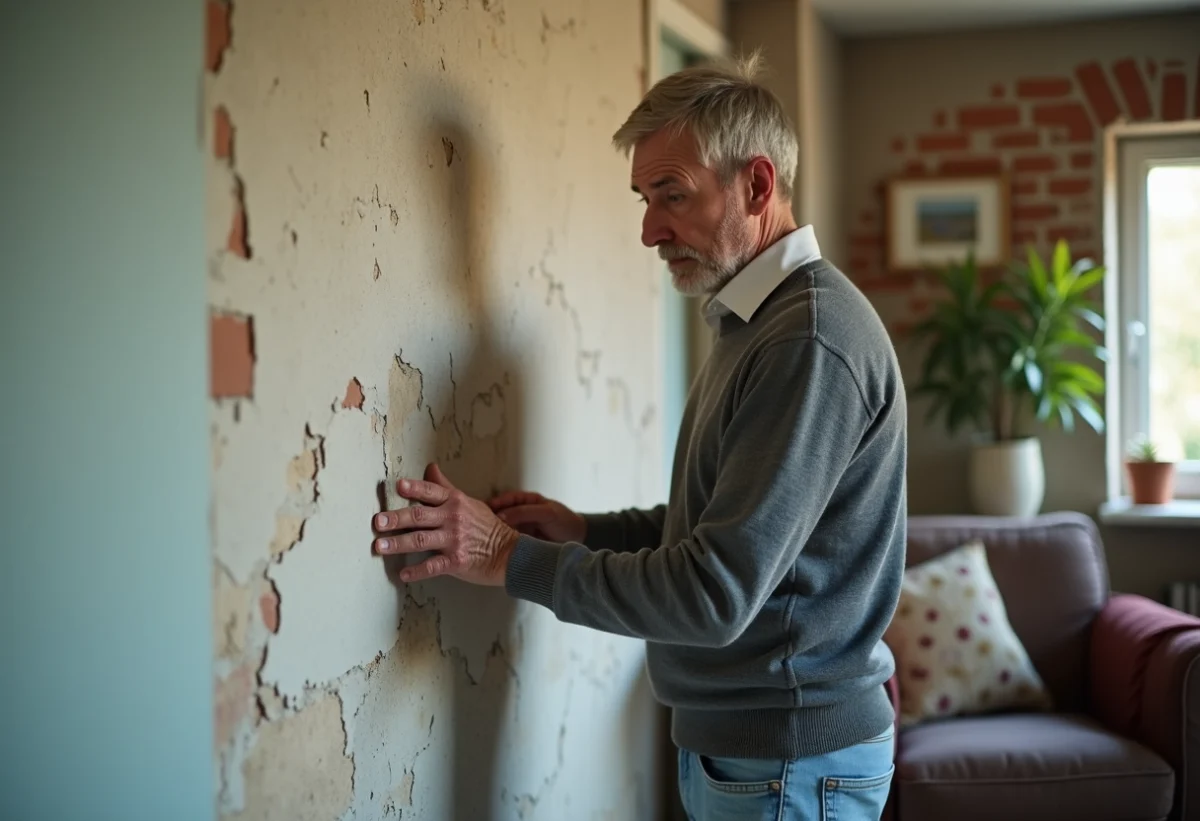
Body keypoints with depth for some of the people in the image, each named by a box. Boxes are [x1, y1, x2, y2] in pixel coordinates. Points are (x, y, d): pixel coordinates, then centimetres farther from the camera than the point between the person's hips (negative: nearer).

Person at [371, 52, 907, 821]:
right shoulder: (752, 321, 9)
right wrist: (584, 530, 5)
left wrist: (513, 558, -19)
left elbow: (717, 593, -26)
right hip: (732, 742, 9)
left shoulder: (814, 338, -23)